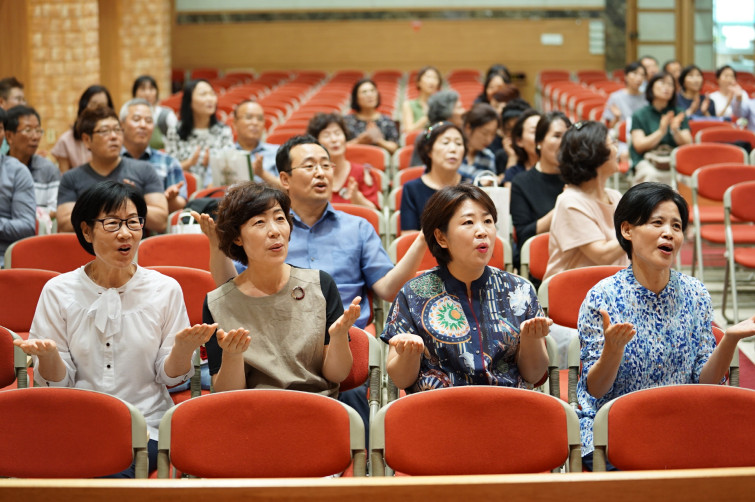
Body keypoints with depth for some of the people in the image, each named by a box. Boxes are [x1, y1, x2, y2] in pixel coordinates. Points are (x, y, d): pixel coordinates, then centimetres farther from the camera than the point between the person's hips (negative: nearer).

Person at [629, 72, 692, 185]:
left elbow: (688, 144, 4)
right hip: (646, 162, -2)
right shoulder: (639, 115, 7)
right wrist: (661, 131, -16)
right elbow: (639, 146, -4)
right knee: (651, 175, -37)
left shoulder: (679, 114, 13)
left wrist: (675, 130, -16)